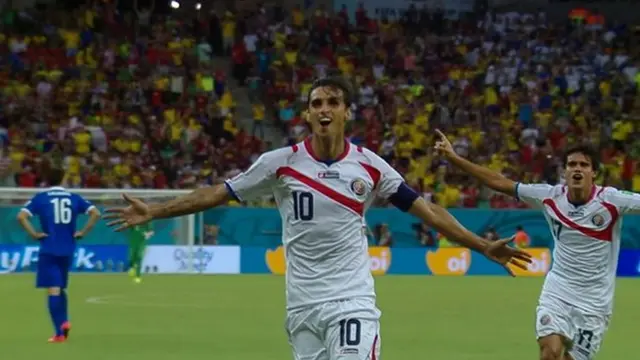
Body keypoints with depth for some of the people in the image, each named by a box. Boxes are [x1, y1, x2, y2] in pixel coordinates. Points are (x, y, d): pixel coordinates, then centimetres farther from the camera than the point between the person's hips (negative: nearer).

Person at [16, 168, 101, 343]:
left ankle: (59, 333, -8)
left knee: (53, 290, -3)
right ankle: (64, 320, 2)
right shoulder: (74, 198, 6)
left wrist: (34, 234, -6)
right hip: (67, 250, 3)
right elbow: (95, 213, -2)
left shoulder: (40, 198, -1)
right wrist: (82, 232, 2)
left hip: (48, 250, -3)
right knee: (60, 287, 22)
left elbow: (21, 216, -14)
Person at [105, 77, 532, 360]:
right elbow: (218, 193, 2)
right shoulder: (281, 162, -2)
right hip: (302, 303, 1)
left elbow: (426, 209, 3)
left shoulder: (368, 165, -1)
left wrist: (483, 246, 0)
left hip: (352, 300, -1)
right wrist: (153, 212, -3)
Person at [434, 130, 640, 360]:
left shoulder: (611, 200, -13)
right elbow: (499, 183, 1)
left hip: (594, 303, -1)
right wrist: (454, 158, -1)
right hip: (556, 292, 1)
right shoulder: (550, 196, -5)